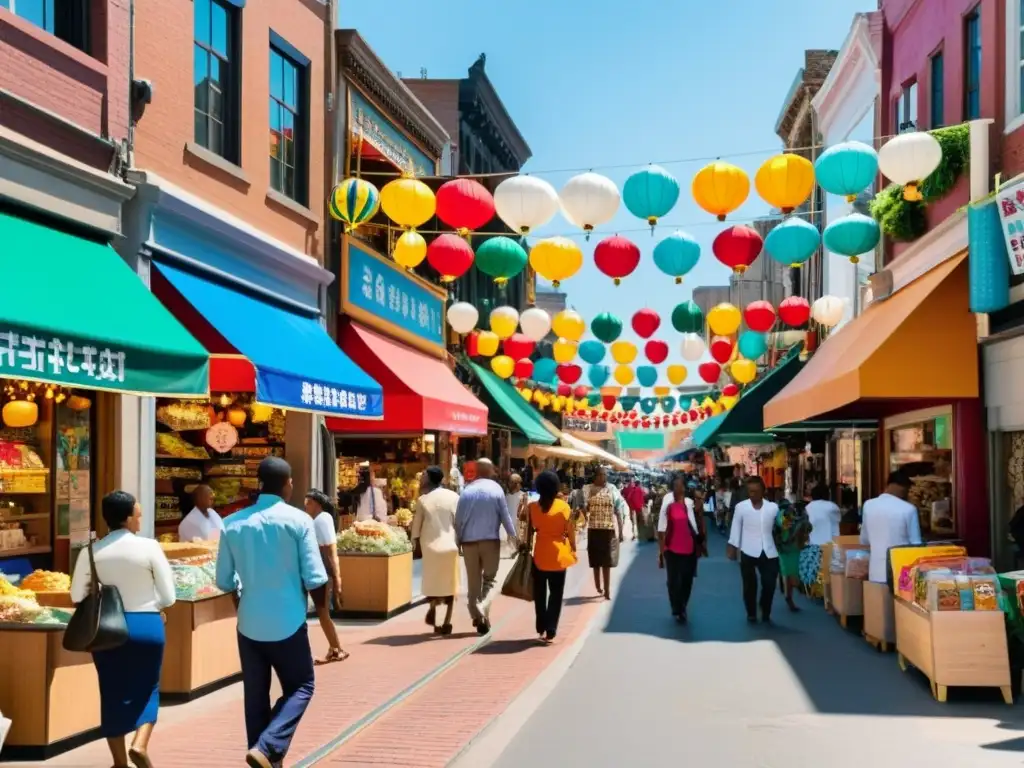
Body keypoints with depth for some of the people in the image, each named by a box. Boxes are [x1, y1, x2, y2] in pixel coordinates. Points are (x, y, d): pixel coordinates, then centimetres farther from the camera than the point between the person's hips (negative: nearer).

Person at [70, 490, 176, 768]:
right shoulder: (148, 547, -11)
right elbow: (169, 596, -7)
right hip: (146, 625, -2)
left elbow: (78, 596, 2)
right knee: (147, 688, 15)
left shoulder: (91, 551, -5)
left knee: (113, 692, 13)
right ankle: (140, 745, -5)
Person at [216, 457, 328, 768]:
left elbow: (224, 581, 4)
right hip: (288, 622, -3)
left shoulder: (233, 523, 1)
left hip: (249, 623, 4)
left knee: (255, 695, 14)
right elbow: (315, 579, -10)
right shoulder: (298, 520, -10)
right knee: (300, 687, 11)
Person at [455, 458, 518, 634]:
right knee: (489, 579, 8)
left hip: (469, 541, 2)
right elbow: (505, 516, -2)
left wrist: (458, 541, 11)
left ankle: (477, 616, 6)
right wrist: (514, 537, 8)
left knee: (473, 582, 10)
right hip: (490, 540, -2)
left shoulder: (466, 491, 2)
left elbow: (458, 519, 3)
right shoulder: (496, 489, -3)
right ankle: (483, 609, -15)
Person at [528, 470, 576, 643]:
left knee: (539, 594, 16)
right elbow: (570, 532, -6)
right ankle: (550, 632, 3)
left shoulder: (532, 507, -7)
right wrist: (573, 549, 7)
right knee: (556, 594, 7)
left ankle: (541, 630, 18)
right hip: (558, 554, -1)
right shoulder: (564, 507, -10)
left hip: (540, 554, 1)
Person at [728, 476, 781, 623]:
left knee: (769, 584, 1)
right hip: (748, 552, -1)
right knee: (750, 585, 8)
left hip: (769, 553, 1)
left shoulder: (773, 507, 1)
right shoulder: (741, 507, -1)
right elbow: (736, 528, 4)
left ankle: (766, 614, 22)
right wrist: (733, 547, 2)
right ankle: (751, 614, 24)